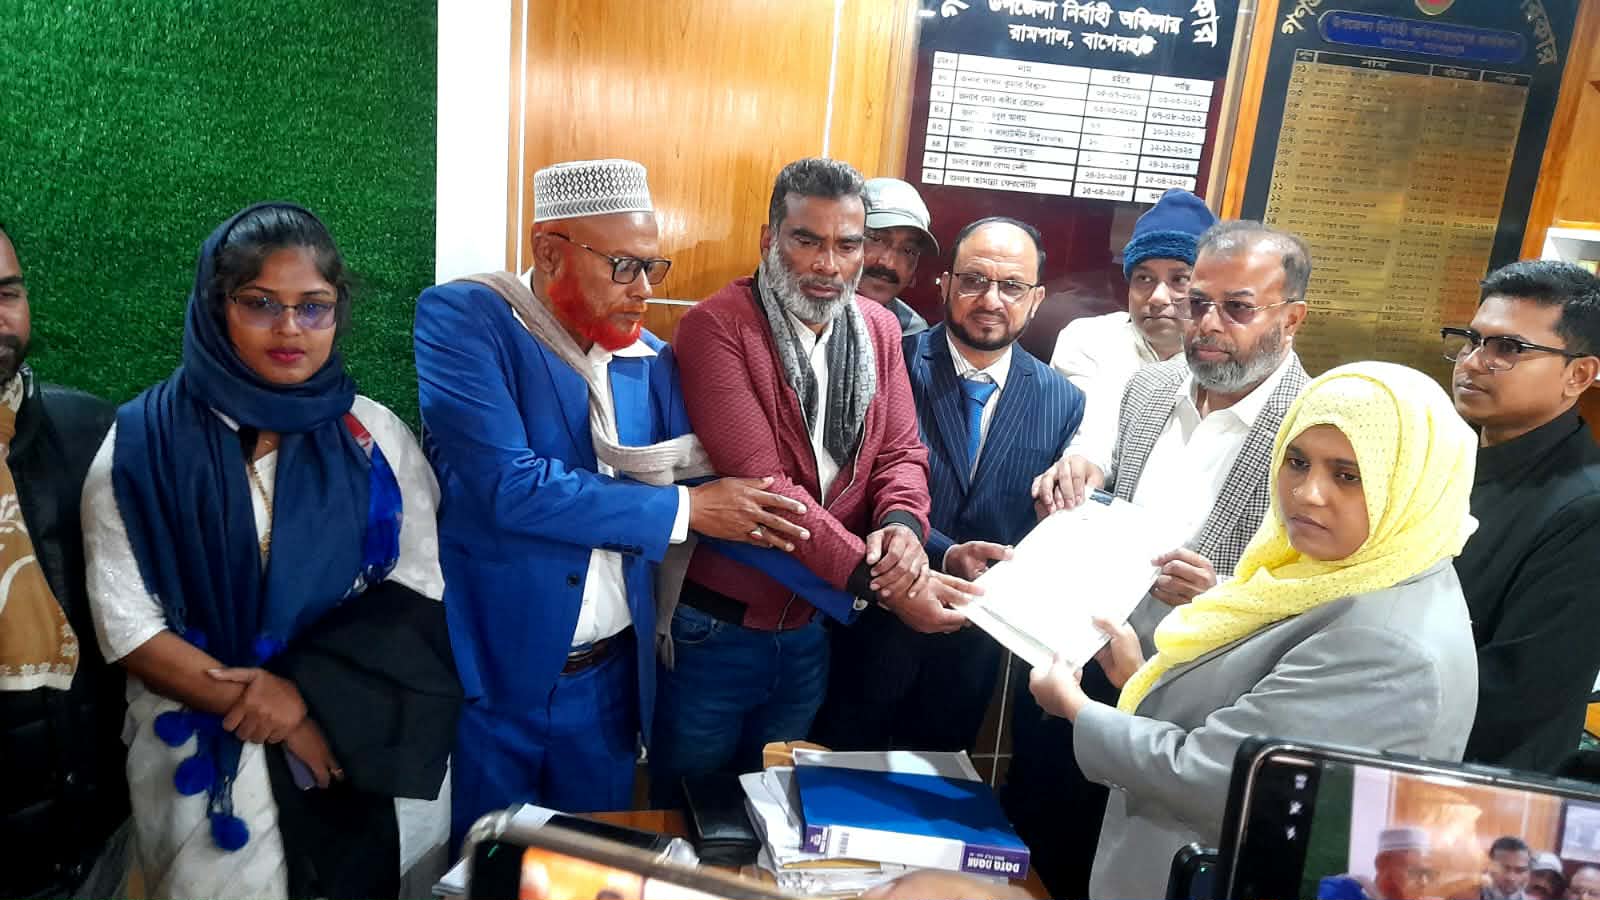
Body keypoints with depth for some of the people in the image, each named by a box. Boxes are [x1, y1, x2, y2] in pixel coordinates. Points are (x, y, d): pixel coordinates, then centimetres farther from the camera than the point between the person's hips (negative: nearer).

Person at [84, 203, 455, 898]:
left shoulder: (374, 436, 0)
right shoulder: (142, 443, -5)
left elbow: (419, 590, -4)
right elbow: (128, 625, -8)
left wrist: (312, 692, -16)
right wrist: (270, 712, -14)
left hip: (371, 759, 2)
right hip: (206, 768, -1)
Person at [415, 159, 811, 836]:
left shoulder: (651, 361, 4)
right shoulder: (461, 320, -11)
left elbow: (742, 503, 3)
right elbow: (506, 488, -23)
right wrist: (685, 509, -16)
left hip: (609, 679, 5)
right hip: (487, 678, -4)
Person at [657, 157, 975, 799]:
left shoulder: (878, 329, 3)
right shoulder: (716, 327, -17)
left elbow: (901, 451, 3)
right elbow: (760, 484, -24)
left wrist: (902, 524, -20)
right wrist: (876, 582, -28)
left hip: (815, 627, 5)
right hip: (715, 629, -5)